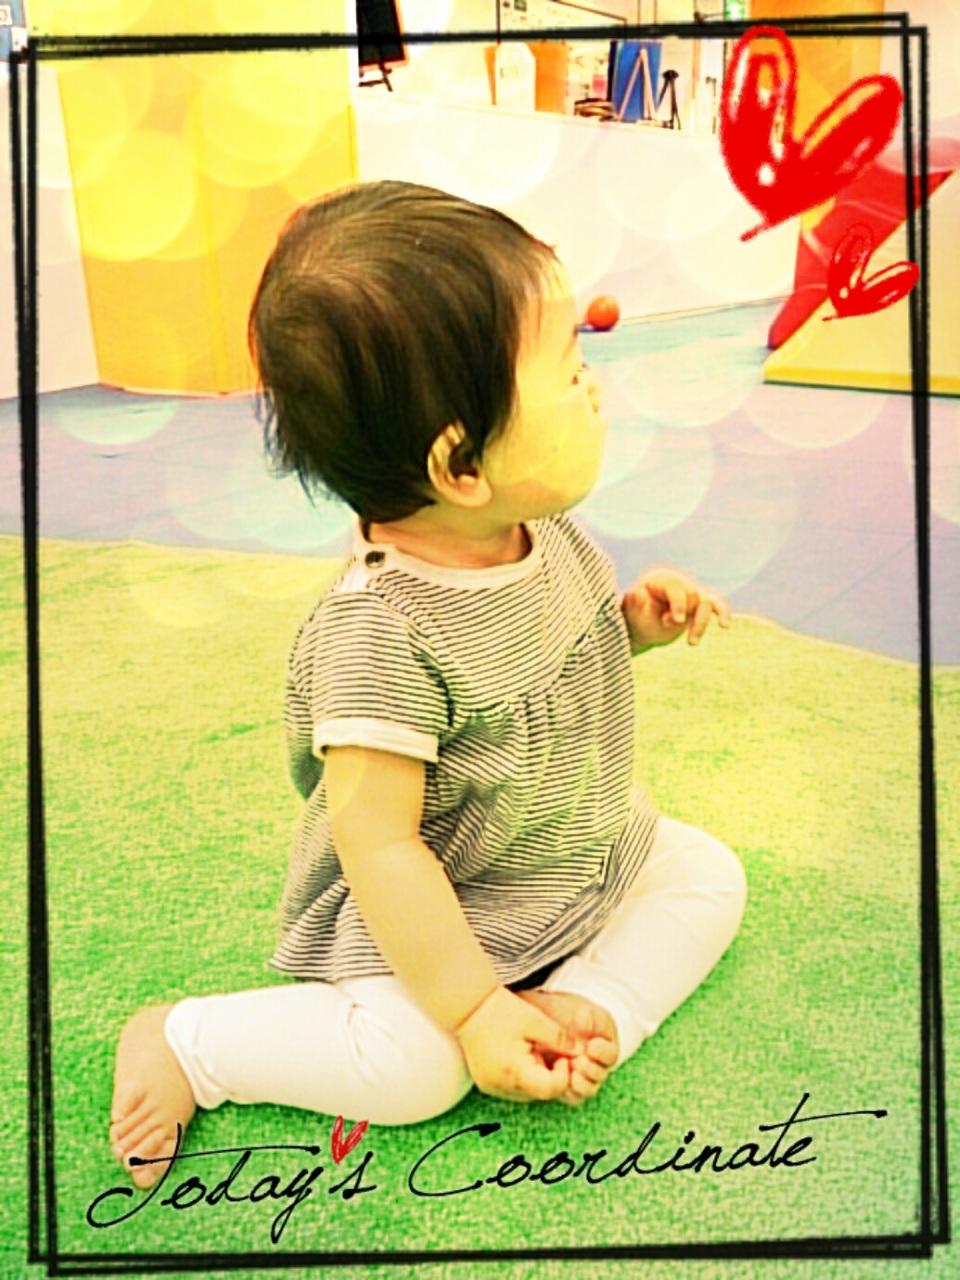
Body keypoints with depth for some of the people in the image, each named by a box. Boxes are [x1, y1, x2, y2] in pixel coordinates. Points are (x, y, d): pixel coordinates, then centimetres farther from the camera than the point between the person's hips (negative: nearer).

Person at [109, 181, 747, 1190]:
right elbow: (376, 842, -29)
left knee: (709, 875, 1)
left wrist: (632, 621, -7)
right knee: (413, 1063, -24)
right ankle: (180, 1042, -3)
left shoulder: (538, 526, -9)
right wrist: (473, 1010, -26)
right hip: (428, 907, -7)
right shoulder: (382, 629, -34)